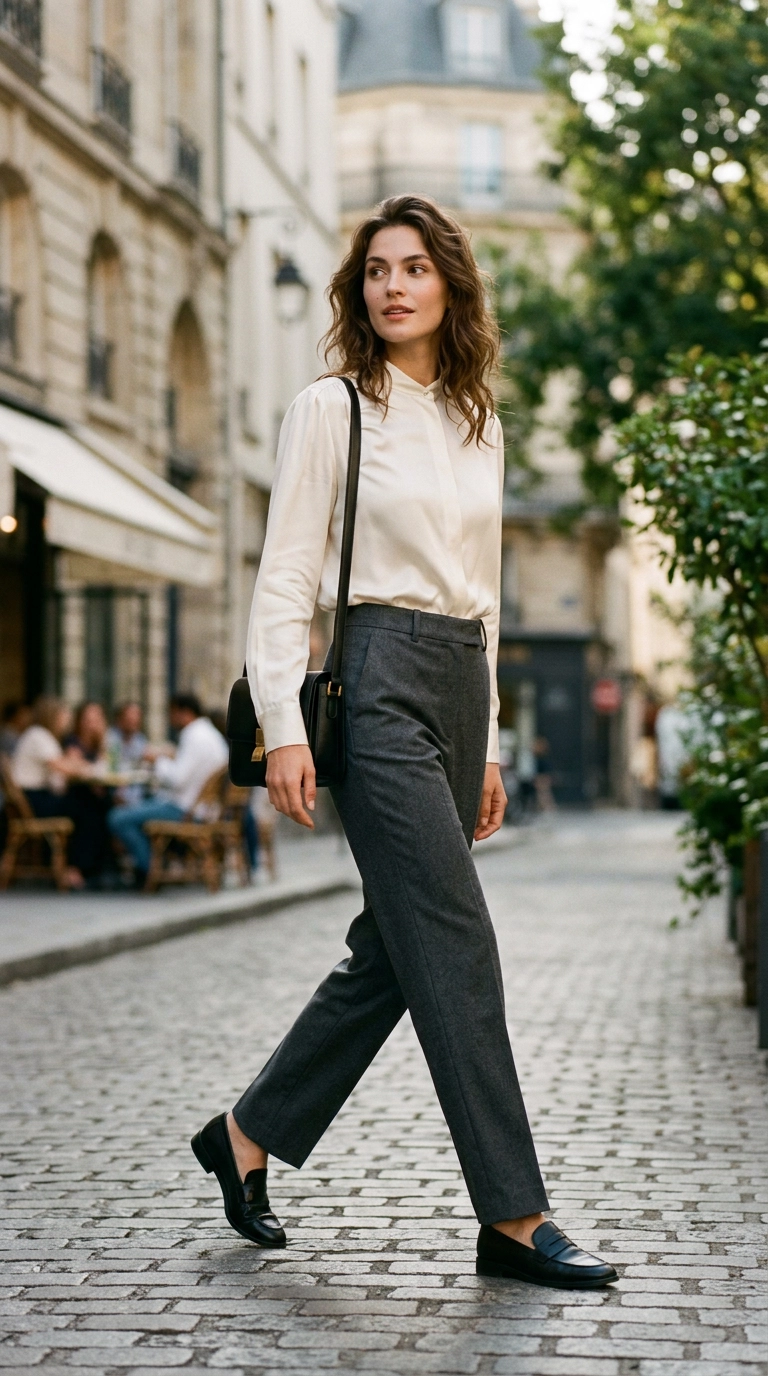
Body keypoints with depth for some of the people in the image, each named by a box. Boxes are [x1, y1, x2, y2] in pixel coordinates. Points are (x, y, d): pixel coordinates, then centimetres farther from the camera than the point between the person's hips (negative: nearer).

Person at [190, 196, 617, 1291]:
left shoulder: (479, 425, 16)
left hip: (460, 683, 7)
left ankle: (248, 1137, 24)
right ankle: (513, 1216, -4)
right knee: (456, 944, -9)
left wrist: (489, 746, 17)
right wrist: (283, 727, -14)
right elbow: (285, 578, -5)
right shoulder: (332, 409, -2)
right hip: (378, 677, -7)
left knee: (394, 948, 8)